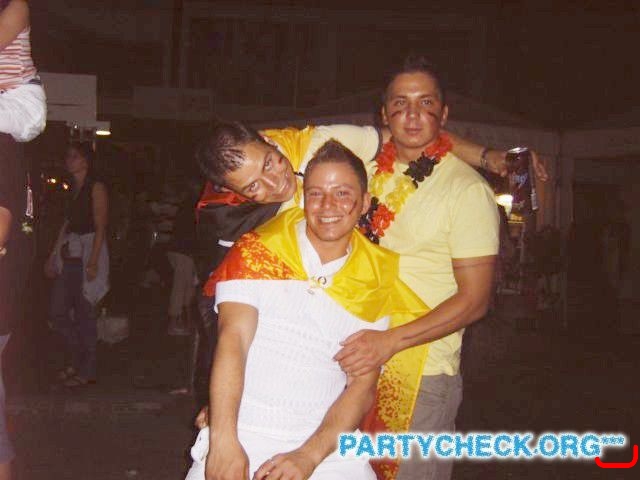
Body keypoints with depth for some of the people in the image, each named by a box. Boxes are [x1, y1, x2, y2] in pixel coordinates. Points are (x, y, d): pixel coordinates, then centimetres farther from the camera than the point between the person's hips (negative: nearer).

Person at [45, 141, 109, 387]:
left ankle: (86, 371, 9)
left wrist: (93, 261, -19)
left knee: (84, 313, -2)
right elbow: (67, 223, 19)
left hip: (88, 255, -8)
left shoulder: (96, 187, -7)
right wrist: (53, 256, 16)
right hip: (69, 255, 8)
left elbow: (100, 226, -12)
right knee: (57, 311, 7)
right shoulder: (74, 187, 17)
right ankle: (76, 359, 25)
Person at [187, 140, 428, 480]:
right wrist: (223, 442, -19)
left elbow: (363, 387, 3)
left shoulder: (375, 285, 6)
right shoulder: (257, 252, 2)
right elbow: (232, 340, -8)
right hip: (244, 437, -1)